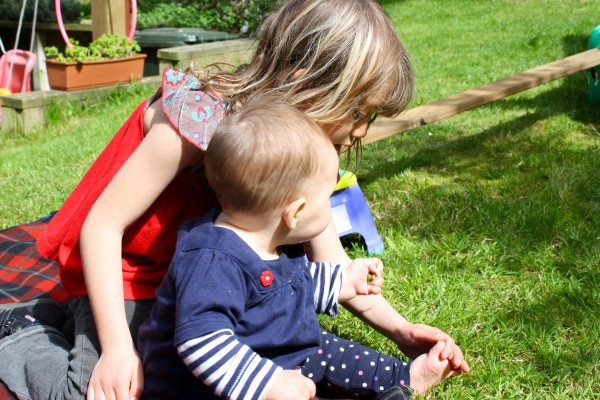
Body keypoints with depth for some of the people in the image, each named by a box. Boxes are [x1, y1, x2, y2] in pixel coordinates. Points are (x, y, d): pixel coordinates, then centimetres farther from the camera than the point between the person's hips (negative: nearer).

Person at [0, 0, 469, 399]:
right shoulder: (200, 118, -32)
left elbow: (330, 262, -2)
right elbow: (102, 226, -27)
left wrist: (399, 329, -10)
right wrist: (117, 347, -29)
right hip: (119, 269, -7)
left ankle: (69, 318, 19)